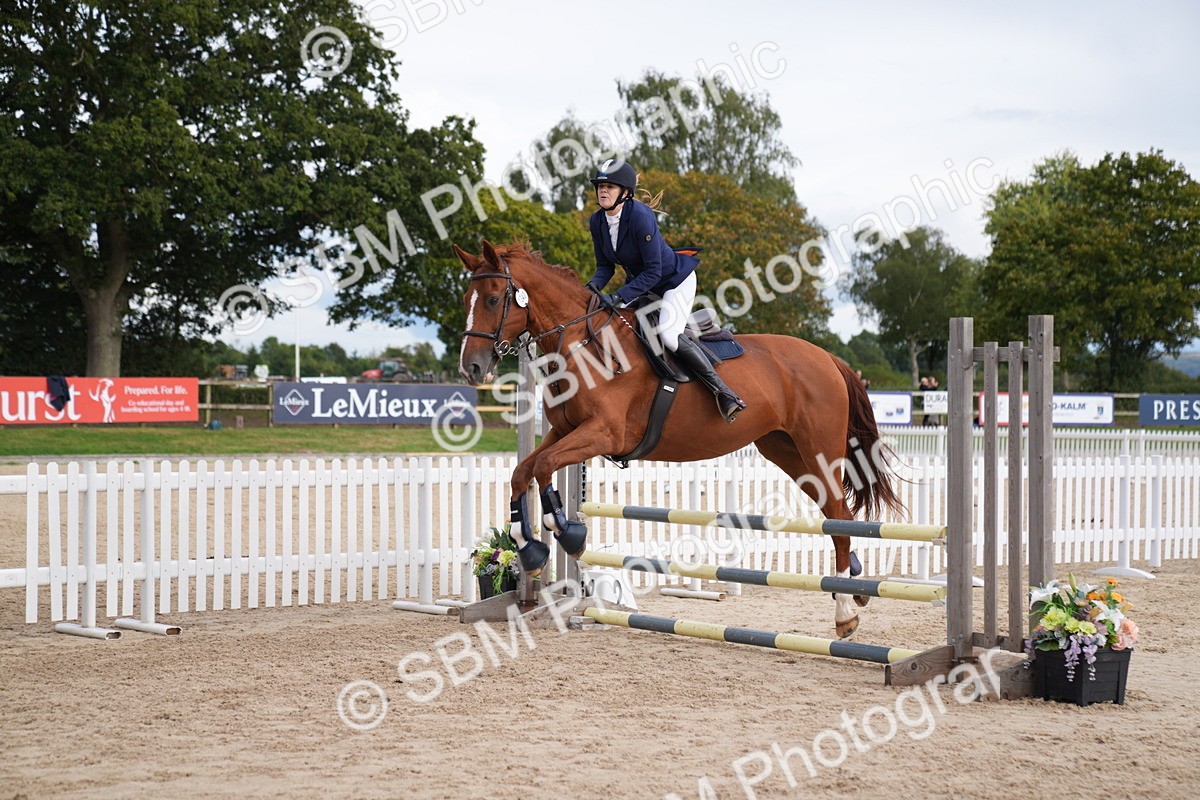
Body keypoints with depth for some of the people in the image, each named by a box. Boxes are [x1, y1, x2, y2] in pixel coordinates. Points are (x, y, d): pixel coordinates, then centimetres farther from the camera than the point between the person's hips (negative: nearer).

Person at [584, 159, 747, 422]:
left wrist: (620, 297, -35)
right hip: (638, 280, 8)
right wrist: (593, 287, -20)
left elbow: (653, 271, -29)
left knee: (668, 335, -27)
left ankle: (721, 389, -13)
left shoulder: (640, 216, -30)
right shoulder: (597, 221, -8)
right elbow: (605, 267, 1)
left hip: (675, 279, -8)